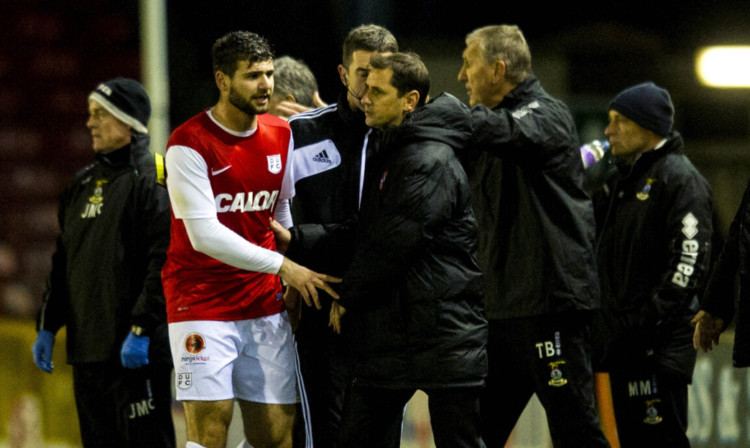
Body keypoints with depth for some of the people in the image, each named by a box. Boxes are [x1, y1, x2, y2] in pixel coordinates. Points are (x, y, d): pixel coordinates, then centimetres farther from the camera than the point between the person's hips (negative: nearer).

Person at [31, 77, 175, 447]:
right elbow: (63, 262, 23)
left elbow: (163, 265, -15)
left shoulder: (153, 181, -7)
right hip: (86, 348, 8)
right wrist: (47, 326, 16)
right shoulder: (83, 185, 19)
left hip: (135, 349, -8)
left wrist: (141, 330, -21)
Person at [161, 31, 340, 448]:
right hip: (202, 301, -6)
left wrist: (301, 281, 14)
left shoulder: (281, 135, 8)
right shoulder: (190, 144, -12)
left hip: (266, 304, 6)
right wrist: (282, 266, -14)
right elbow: (203, 234, -16)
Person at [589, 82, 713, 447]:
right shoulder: (617, 179, 19)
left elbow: (689, 261, -17)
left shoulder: (680, 178, -8)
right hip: (620, 341, 9)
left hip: (661, 344, -9)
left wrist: (650, 322, -21)